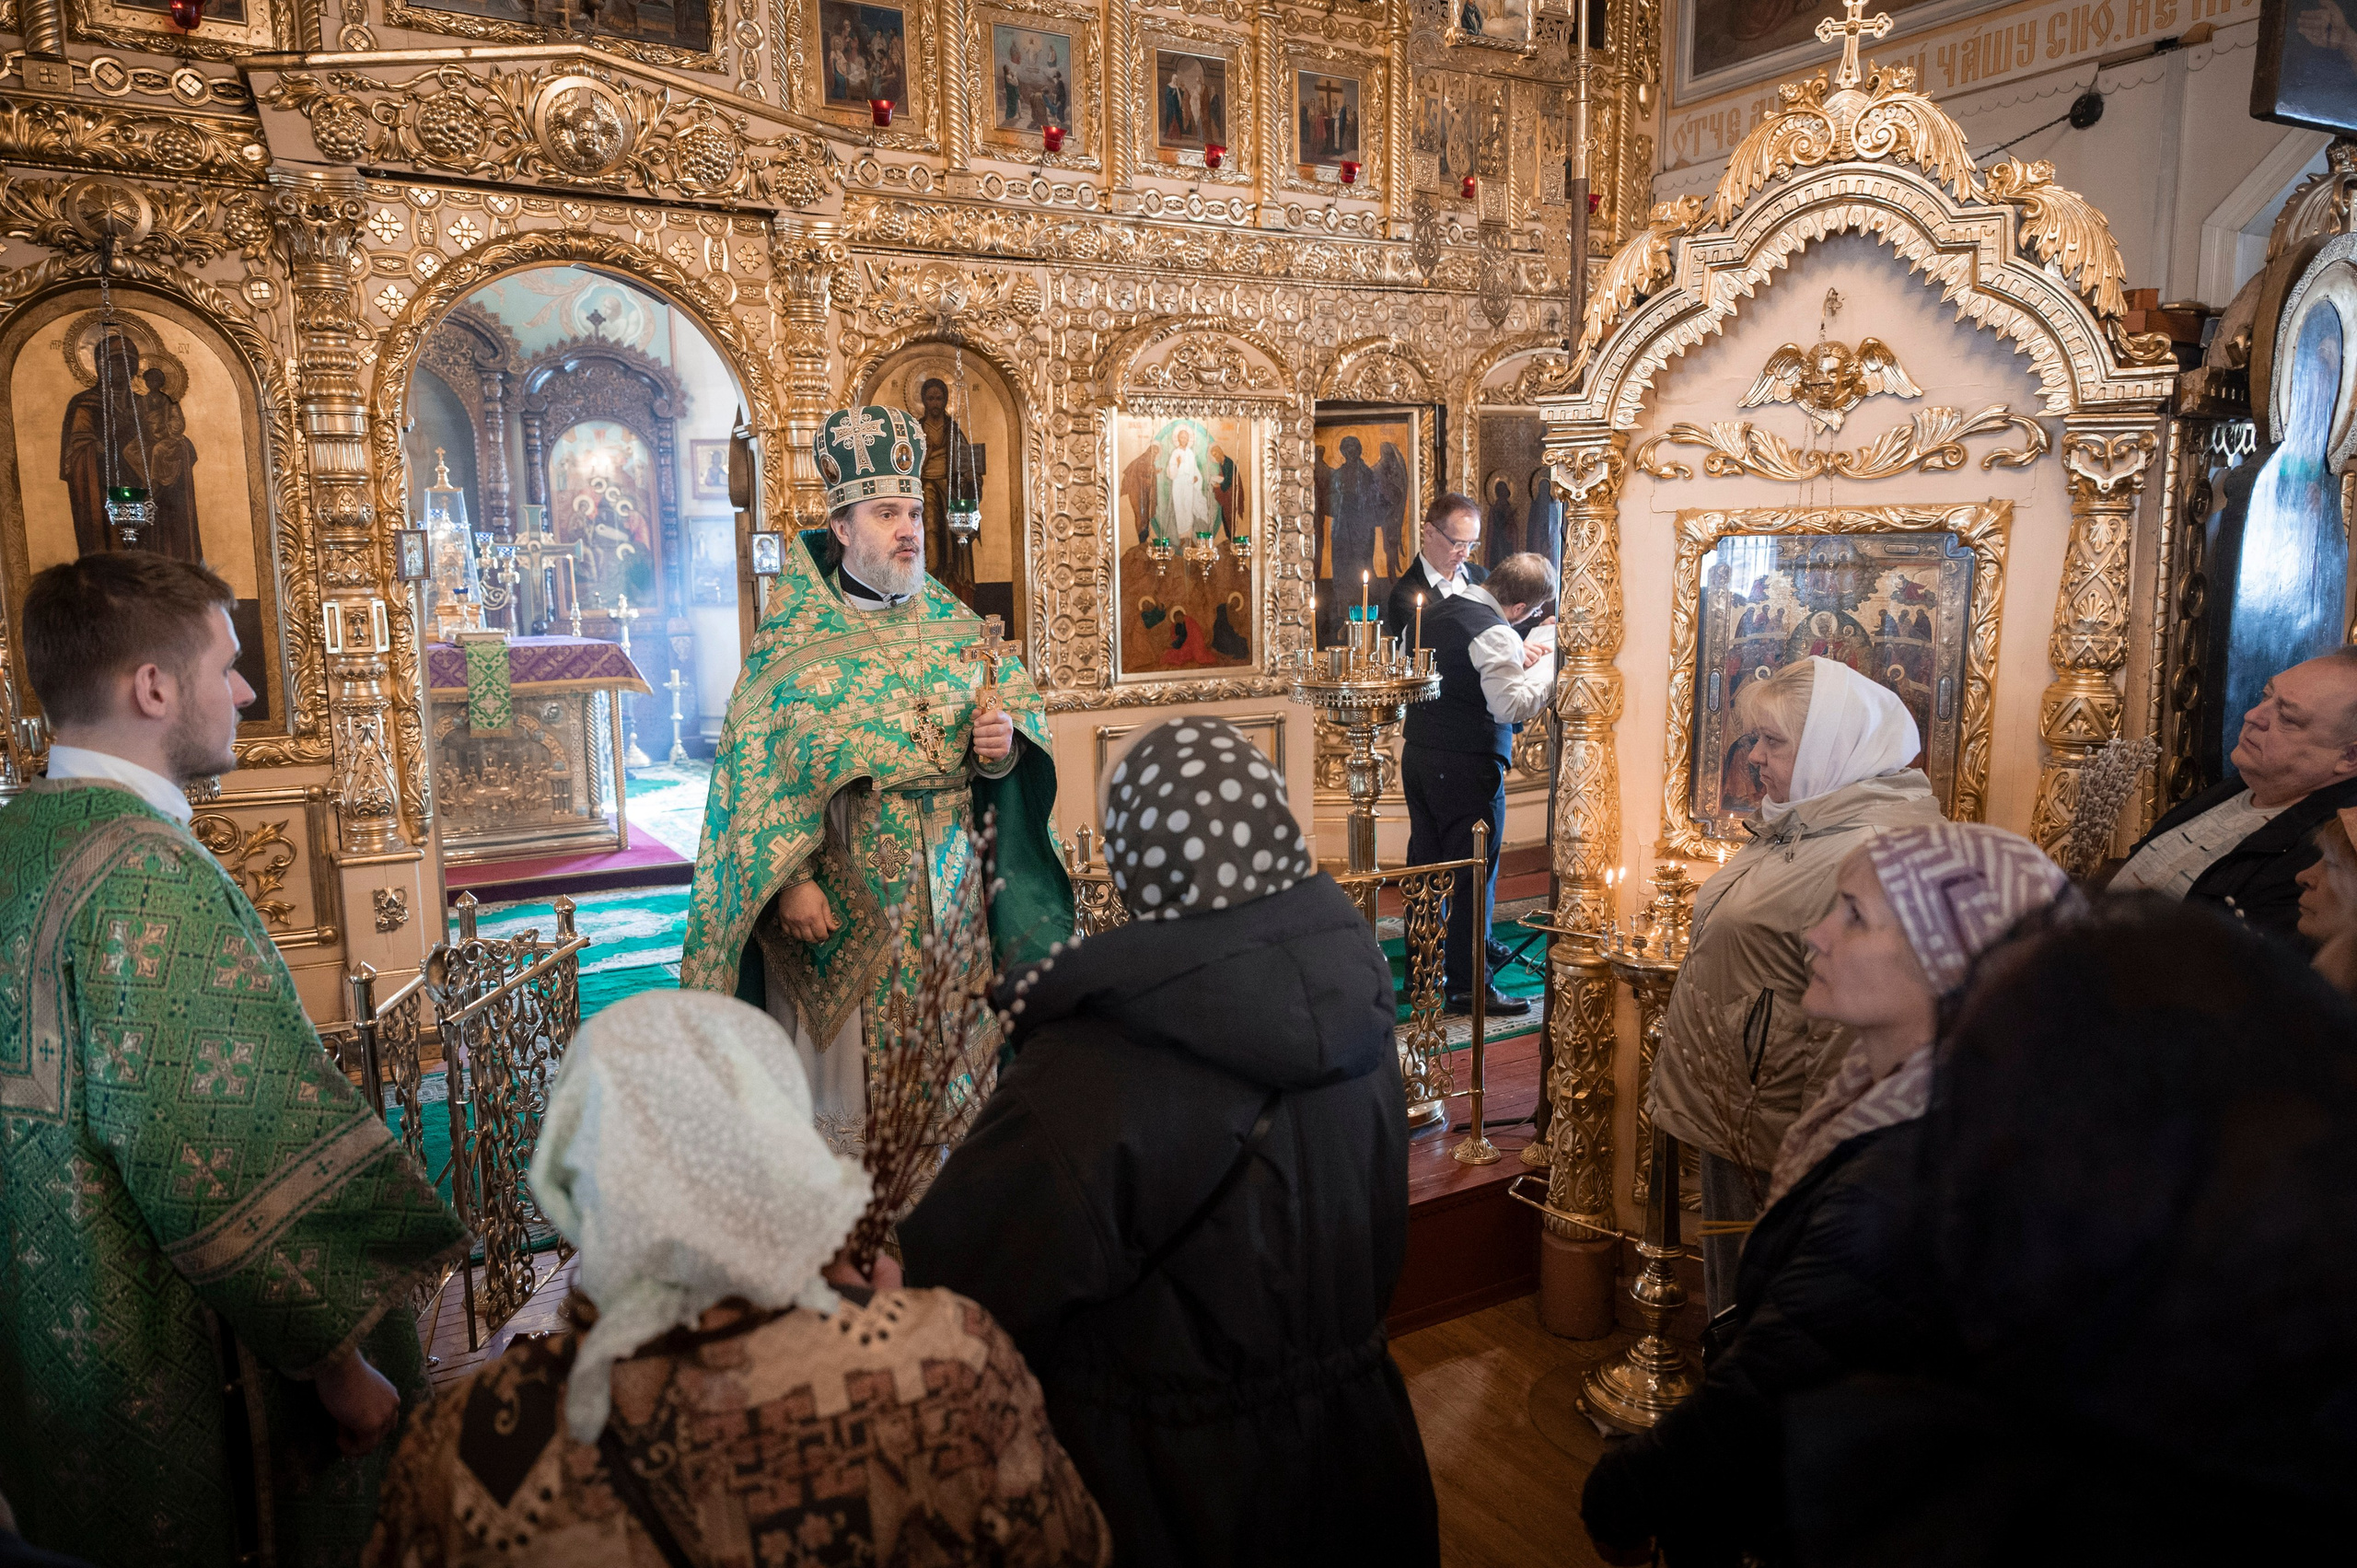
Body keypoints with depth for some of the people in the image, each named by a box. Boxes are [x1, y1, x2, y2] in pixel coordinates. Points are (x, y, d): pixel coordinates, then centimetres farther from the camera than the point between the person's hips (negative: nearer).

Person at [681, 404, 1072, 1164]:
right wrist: (791, 880, -16)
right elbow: (758, 768, -8)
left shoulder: (952, 622, 8)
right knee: (838, 1070, 3)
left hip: (945, 886, 4)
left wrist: (1004, 737, -15)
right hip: (837, 893, -3)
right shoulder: (792, 637, -3)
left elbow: (1015, 699, 9)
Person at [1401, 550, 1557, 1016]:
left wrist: (1519, 656, 12)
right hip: (1467, 765, -8)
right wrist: (1549, 665, -14)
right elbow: (1512, 706, -24)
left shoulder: (1437, 611, 10)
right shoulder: (1495, 634, -18)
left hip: (1418, 753, 8)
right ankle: (1467, 985, 7)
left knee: (1425, 861, 15)